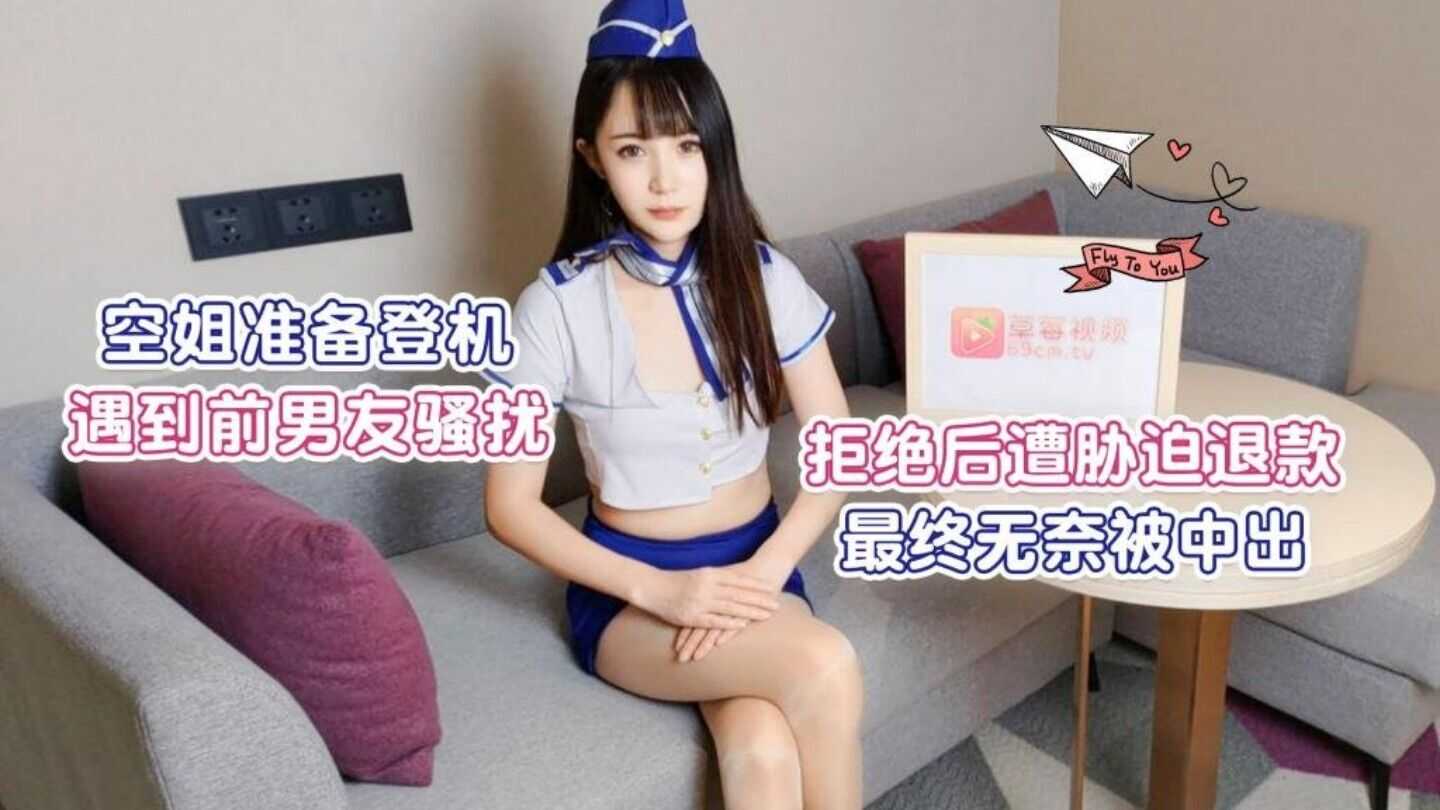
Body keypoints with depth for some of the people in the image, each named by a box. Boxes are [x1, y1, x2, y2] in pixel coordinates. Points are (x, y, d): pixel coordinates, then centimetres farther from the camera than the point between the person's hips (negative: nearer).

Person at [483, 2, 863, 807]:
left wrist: (764, 573, -17)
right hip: (627, 590, -2)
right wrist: (659, 590, -20)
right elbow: (512, 506, -10)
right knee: (826, 668, -28)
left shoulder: (764, 277, -6)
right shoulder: (557, 306, -14)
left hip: (755, 567, 2)